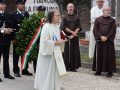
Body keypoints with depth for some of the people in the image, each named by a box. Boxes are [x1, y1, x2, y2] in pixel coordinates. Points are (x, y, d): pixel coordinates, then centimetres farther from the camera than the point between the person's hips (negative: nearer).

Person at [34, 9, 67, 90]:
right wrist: (56, 42, -20)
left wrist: (61, 41, 2)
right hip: (48, 54, -8)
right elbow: (45, 41, -21)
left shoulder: (57, 27, 10)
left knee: (55, 73, 12)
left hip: (55, 54, 8)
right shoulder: (46, 27, -16)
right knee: (47, 73, -1)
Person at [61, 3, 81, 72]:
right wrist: (72, 32, -10)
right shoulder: (64, 17, 4)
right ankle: (67, 67, 2)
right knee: (67, 52, -2)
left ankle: (74, 67, 5)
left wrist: (73, 35, -11)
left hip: (74, 38, 2)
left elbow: (78, 27, 1)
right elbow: (64, 27, -5)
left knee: (75, 52, 0)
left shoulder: (77, 18, 9)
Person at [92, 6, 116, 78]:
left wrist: (106, 37, -13)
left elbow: (113, 31, -3)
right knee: (99, 55, 4)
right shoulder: (97, 20, 7)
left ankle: (110, 72, 5)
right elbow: (95, 29, -1)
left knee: (109, 56, -1)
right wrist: (101, 36, -13)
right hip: (99, 41, 1)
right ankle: (98, 71, 13)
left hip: (109, 41, -1)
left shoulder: (112, 20, 5)